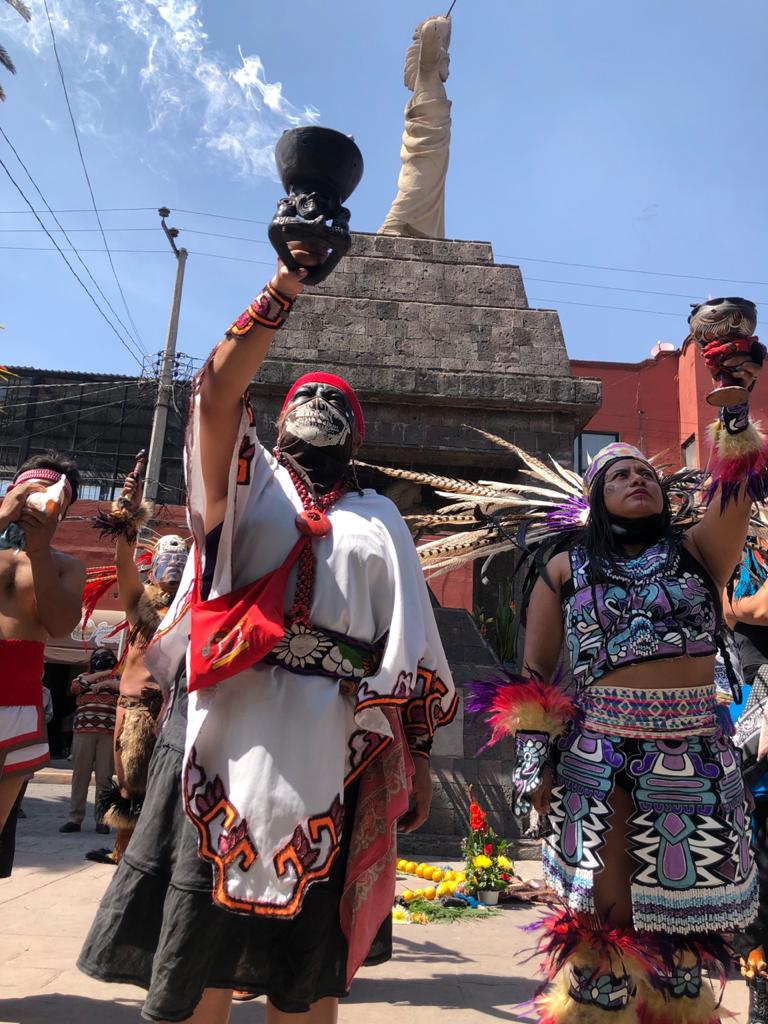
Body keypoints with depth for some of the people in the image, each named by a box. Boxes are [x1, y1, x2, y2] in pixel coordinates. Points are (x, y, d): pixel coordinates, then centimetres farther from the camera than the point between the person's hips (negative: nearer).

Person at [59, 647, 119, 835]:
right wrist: (98, 675, -2)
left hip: (109, 733, -1)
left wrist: (108, 682, -6)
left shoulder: (117, 678, 15)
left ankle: (102, 820, 4)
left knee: (104, 777, -2)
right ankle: (75, 818, 9)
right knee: (80, 774, 1)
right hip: (84, 731, 1)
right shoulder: (84, 677, 19)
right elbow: (74, 687, -3)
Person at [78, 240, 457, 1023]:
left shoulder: (378, 518, 14)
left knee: (309, 951, 12)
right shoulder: (248, 481, 11)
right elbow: (218, 386, -6)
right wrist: (286, 285, -9)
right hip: (232, 728, -1)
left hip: (333, 745, 2)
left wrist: (415, 751, 3)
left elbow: (410, 642, 8)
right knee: (201, 933, 8)